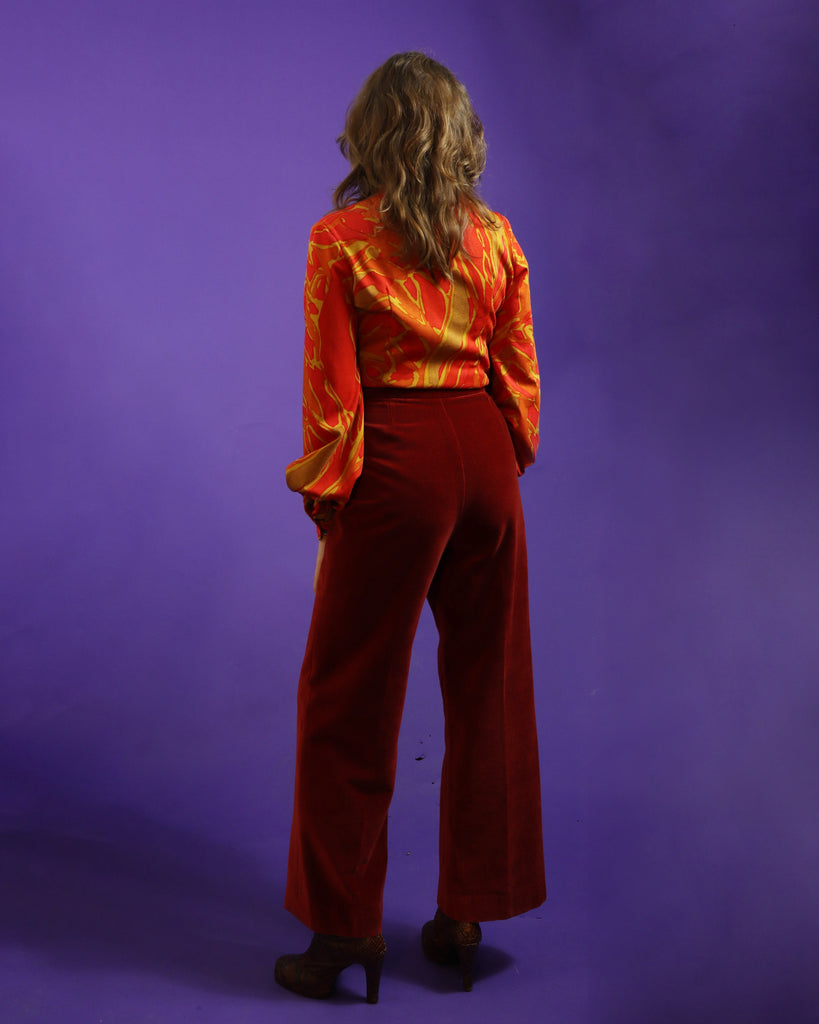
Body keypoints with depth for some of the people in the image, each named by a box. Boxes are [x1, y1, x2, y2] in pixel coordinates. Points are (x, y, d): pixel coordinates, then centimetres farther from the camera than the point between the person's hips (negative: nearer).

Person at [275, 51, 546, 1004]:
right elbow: (521, 375, 7)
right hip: (484, 458, 5)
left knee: (349, 699, 7)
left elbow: (332, 388, -7)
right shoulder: (495, 236, 5)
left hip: (396, 461, -4)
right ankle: (468, 913, 24)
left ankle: (346, 930, 15)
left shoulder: (341, 239, -6)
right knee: (487, 686, 13)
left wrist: (325, 497, 2)